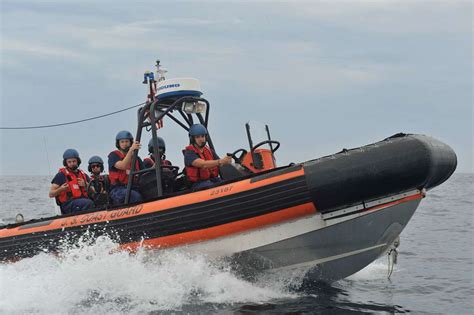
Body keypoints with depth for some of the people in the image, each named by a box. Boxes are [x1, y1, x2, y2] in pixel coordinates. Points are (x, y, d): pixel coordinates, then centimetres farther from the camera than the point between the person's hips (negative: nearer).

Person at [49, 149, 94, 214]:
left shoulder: (83, 175, 21)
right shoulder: (61, 175, 5)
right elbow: (51, 194, 1)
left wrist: (85, 185, 1)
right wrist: (61, 189, -18)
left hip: (83, 202, 6)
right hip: (67, 205, -5)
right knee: (89, 203, -33)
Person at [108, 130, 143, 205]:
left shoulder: (136, 158, 22)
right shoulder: (113, 155, 8)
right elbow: (123, 166, -13)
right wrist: (131, 150, -22)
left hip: (134, 188, 4)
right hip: (118, 189, -4)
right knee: (136, 196, -37)